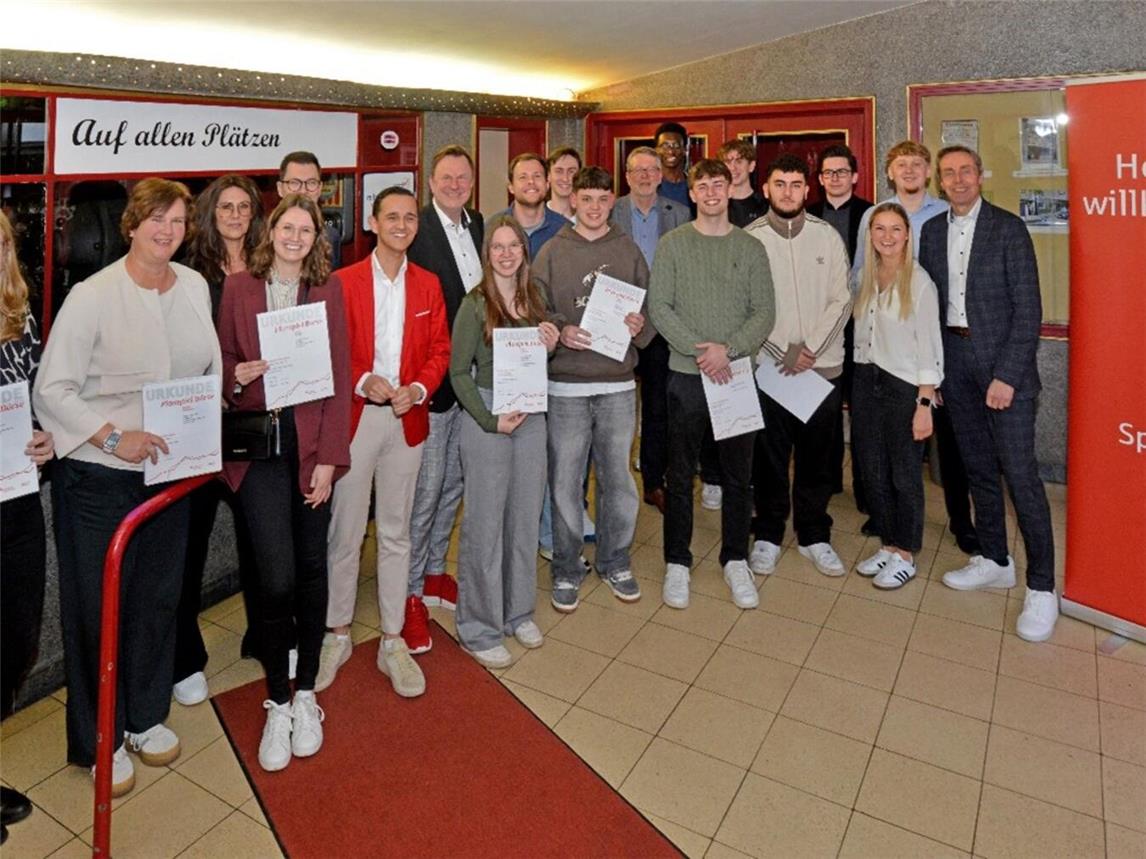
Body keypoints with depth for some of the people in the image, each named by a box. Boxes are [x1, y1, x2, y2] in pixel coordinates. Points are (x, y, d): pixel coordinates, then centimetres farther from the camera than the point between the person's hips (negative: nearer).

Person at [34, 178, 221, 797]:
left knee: (159, 596, 17)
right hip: (100, 476, -5)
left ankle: (146, 717, 38)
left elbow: (211, 367, 13)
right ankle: (98, 740, 27)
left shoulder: (194, 286, 4)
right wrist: (114, 437, -24)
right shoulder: (92, 296, -13)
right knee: (97, 606, 8)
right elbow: (51, 389, -14)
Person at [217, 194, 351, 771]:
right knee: (276, 577, -7)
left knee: (311, 568, 8)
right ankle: (277, 704, 13)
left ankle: (305, 694, 26)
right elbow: (222, 362, 12)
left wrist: (329, 458, -6)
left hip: (312, 443, 1)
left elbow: (340, 376, 0)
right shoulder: (238, 288, 5)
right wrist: (236, 375, -13)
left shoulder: (329, 289, 4)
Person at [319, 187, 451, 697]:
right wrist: (363, 382, -19)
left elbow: (439, 350, 6)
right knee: (344, 533, 5)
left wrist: (419, 388, -11)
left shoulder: (428, 285, 8)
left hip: (407, 419, 3)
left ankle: (392, 642, 22)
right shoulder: (343, 282, -2)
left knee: (395, 534, 11)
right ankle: (337, 634, 23)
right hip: (354, 418, -2)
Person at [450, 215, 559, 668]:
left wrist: (550, 347, -4)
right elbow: (459, 372, -8)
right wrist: (491, 421, -15)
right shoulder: (475, 305, -9)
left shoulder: (534, 299, 7)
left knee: (526, 518, 14)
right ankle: (478, 628, 17)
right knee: (485, 523, 2)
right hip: (486, 417, -5)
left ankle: (518, 611, 31)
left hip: (531, 416, 6)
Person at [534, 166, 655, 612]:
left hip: (618, 382, 2)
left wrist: (641, 326, -11)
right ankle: (566, 570, 20)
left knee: (617, 478, 9)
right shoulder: (553, 252, 4)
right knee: (565, 482, 4)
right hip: (566, 382, -1)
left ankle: (614, 562, 27)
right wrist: (560, 330, -18)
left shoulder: (629, 250, 9)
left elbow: (650, 306, 10)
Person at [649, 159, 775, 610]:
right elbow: (659, 307, -5)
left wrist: (728, 349, -15)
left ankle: (735, 560, 24)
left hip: (737, 373, 2)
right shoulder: (672, 244, 2)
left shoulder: (751, 248, 6)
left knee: (738, 474, 9)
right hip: (686, 374, -1)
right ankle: (677, 562, 19)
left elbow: (764, 313, 1)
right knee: (680, 475, 6)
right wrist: (697, 349, -16)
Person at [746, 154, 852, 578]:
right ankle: (768, 535, 21)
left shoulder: (828, 236, 4)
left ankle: (814, 535, 24)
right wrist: (783, 353, -12)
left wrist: (810, 348, -11)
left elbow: (841, 299, 1)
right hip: (769, 366, -2)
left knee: (816, 457, 10)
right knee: (770, 457, 7)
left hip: (823, 366, 2)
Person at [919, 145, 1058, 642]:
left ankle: (1041, 587, 4)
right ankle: (995, 562, 27)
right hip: (955, 361, 5)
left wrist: (1007, 376, -16)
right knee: (978, 468, 13)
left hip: (1004, 362, -5)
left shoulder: (1009, 229, -5)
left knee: (1020, 473, -6)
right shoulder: (932, 231, 9)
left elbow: (1028, 309, -9)